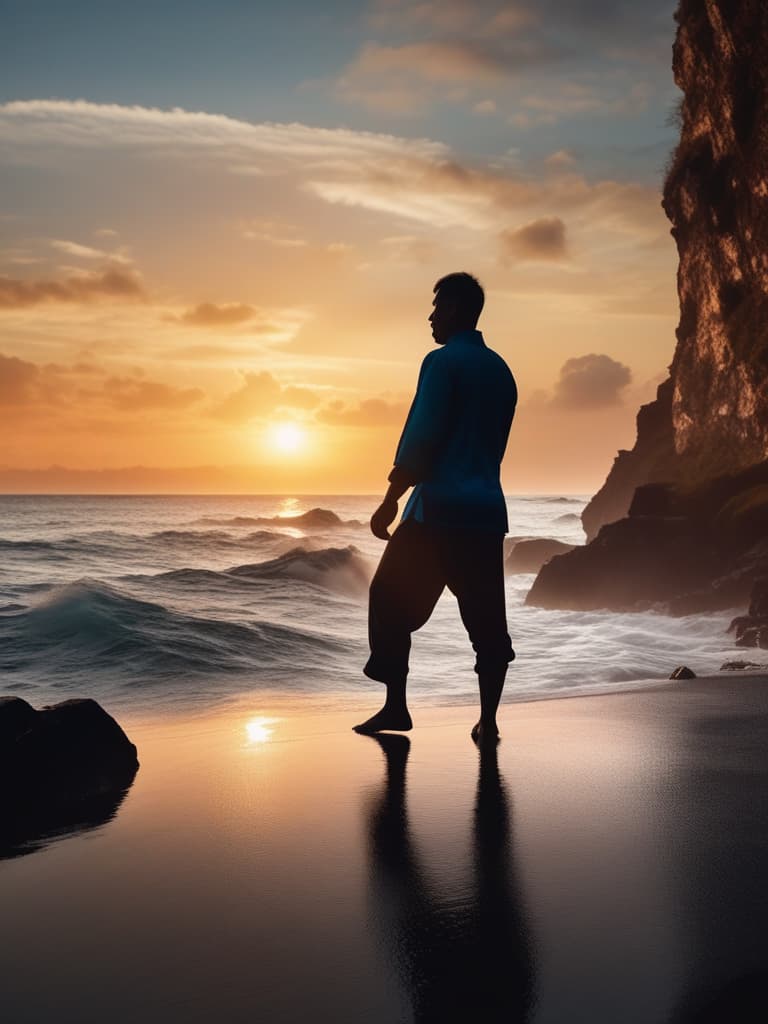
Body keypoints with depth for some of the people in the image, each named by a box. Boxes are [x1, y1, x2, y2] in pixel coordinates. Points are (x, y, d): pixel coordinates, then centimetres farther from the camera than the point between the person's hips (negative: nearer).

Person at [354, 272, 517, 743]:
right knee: (486, 616, 7)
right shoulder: (501, 370, 16)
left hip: (439, 508, -7)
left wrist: (391, 500, -11)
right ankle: (488, 719, 6)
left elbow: (421, 438, -14)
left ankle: (396, 706, 4)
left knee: (391, 601, 5)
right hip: (487, 509, 7)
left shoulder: (442, 362, -7)